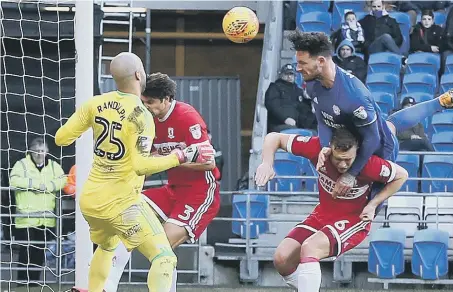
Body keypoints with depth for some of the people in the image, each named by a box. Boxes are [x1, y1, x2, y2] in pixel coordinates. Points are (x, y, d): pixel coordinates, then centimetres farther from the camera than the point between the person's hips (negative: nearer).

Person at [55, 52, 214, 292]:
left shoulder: (95, 104, 0)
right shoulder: (141, 115, -17)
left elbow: (61, 138, 4)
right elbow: (140, 166, -24)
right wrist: (181, 157, -16)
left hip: (89, 200, 7)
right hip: (121, 203, -7)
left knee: (106, 247, 34)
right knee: (164, 257, -9)